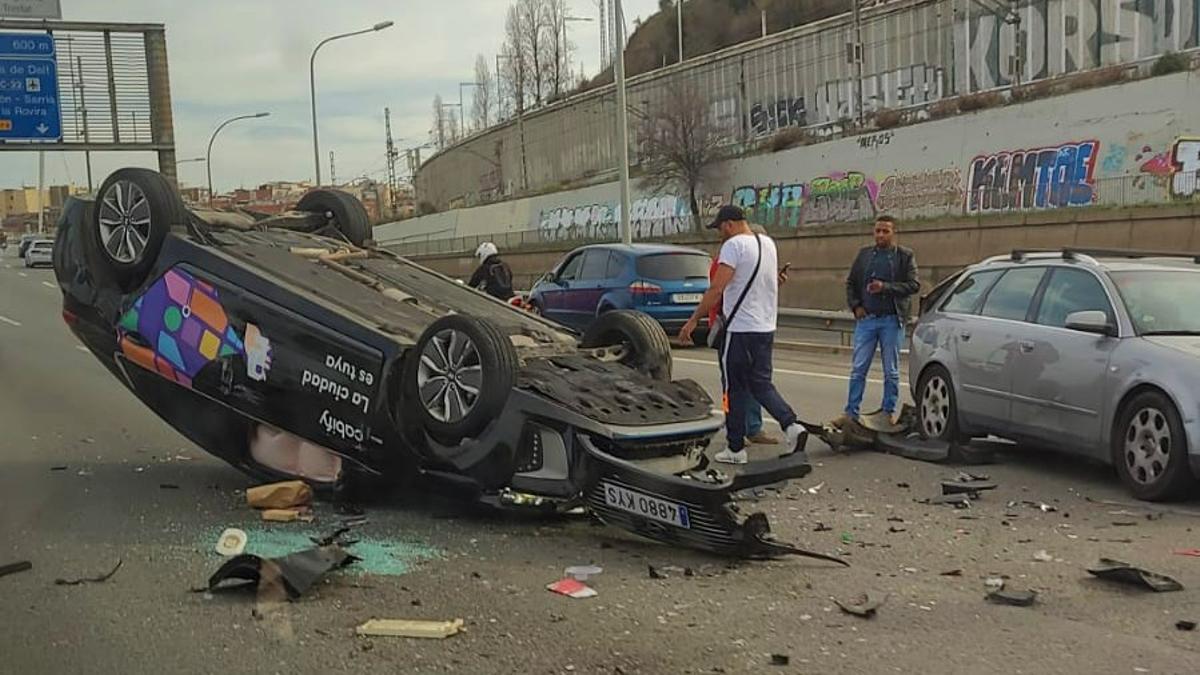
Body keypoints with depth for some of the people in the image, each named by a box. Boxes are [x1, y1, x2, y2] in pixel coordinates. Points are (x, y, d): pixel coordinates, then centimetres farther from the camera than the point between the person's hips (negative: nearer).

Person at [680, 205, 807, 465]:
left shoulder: (733, 245, -13)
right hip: (766, 327, 7)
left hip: (740, 328, -7)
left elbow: (716, 289, -20)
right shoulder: (768, 243, 12)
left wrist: (694, 320, -17)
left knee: (735, 388, 3)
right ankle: (791, 425, -6)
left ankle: (736, 448, 8)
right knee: (761, 383, 14)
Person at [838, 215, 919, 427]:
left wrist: (885, 287, -18)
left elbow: (913, 285, -7)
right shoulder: (864, 254, 10)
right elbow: (851, 282, 15)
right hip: (866, 318, 2)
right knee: (858, 368, 2)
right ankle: (851, 412, 6)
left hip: (891, 320, -2)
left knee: (891, 371, 6)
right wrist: (855, 305, 1)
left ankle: (889, 412, 15)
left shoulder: (905, 256, 1)